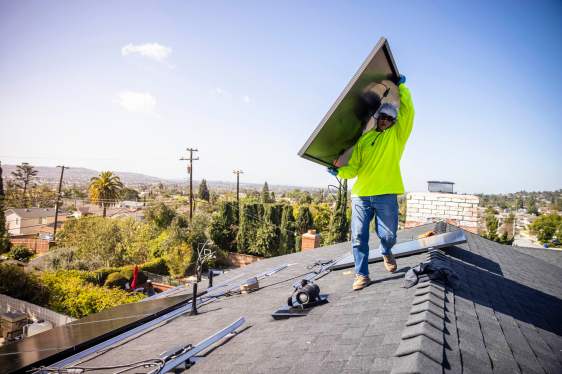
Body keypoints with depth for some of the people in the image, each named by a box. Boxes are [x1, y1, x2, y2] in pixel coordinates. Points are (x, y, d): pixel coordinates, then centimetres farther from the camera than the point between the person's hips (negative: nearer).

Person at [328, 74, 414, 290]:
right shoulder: (363, 139, 15)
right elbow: (354, 167, 11)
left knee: (388, 235, 1)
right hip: (360, 195, 2)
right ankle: (362, 275, 13)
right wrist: (339, 172, -7)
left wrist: (401, 86, 5)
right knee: (359, 237, 0)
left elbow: (408, 110, -1)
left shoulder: (396, 135, 10)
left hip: (386, 195, -2)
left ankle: (386, 253, 36)